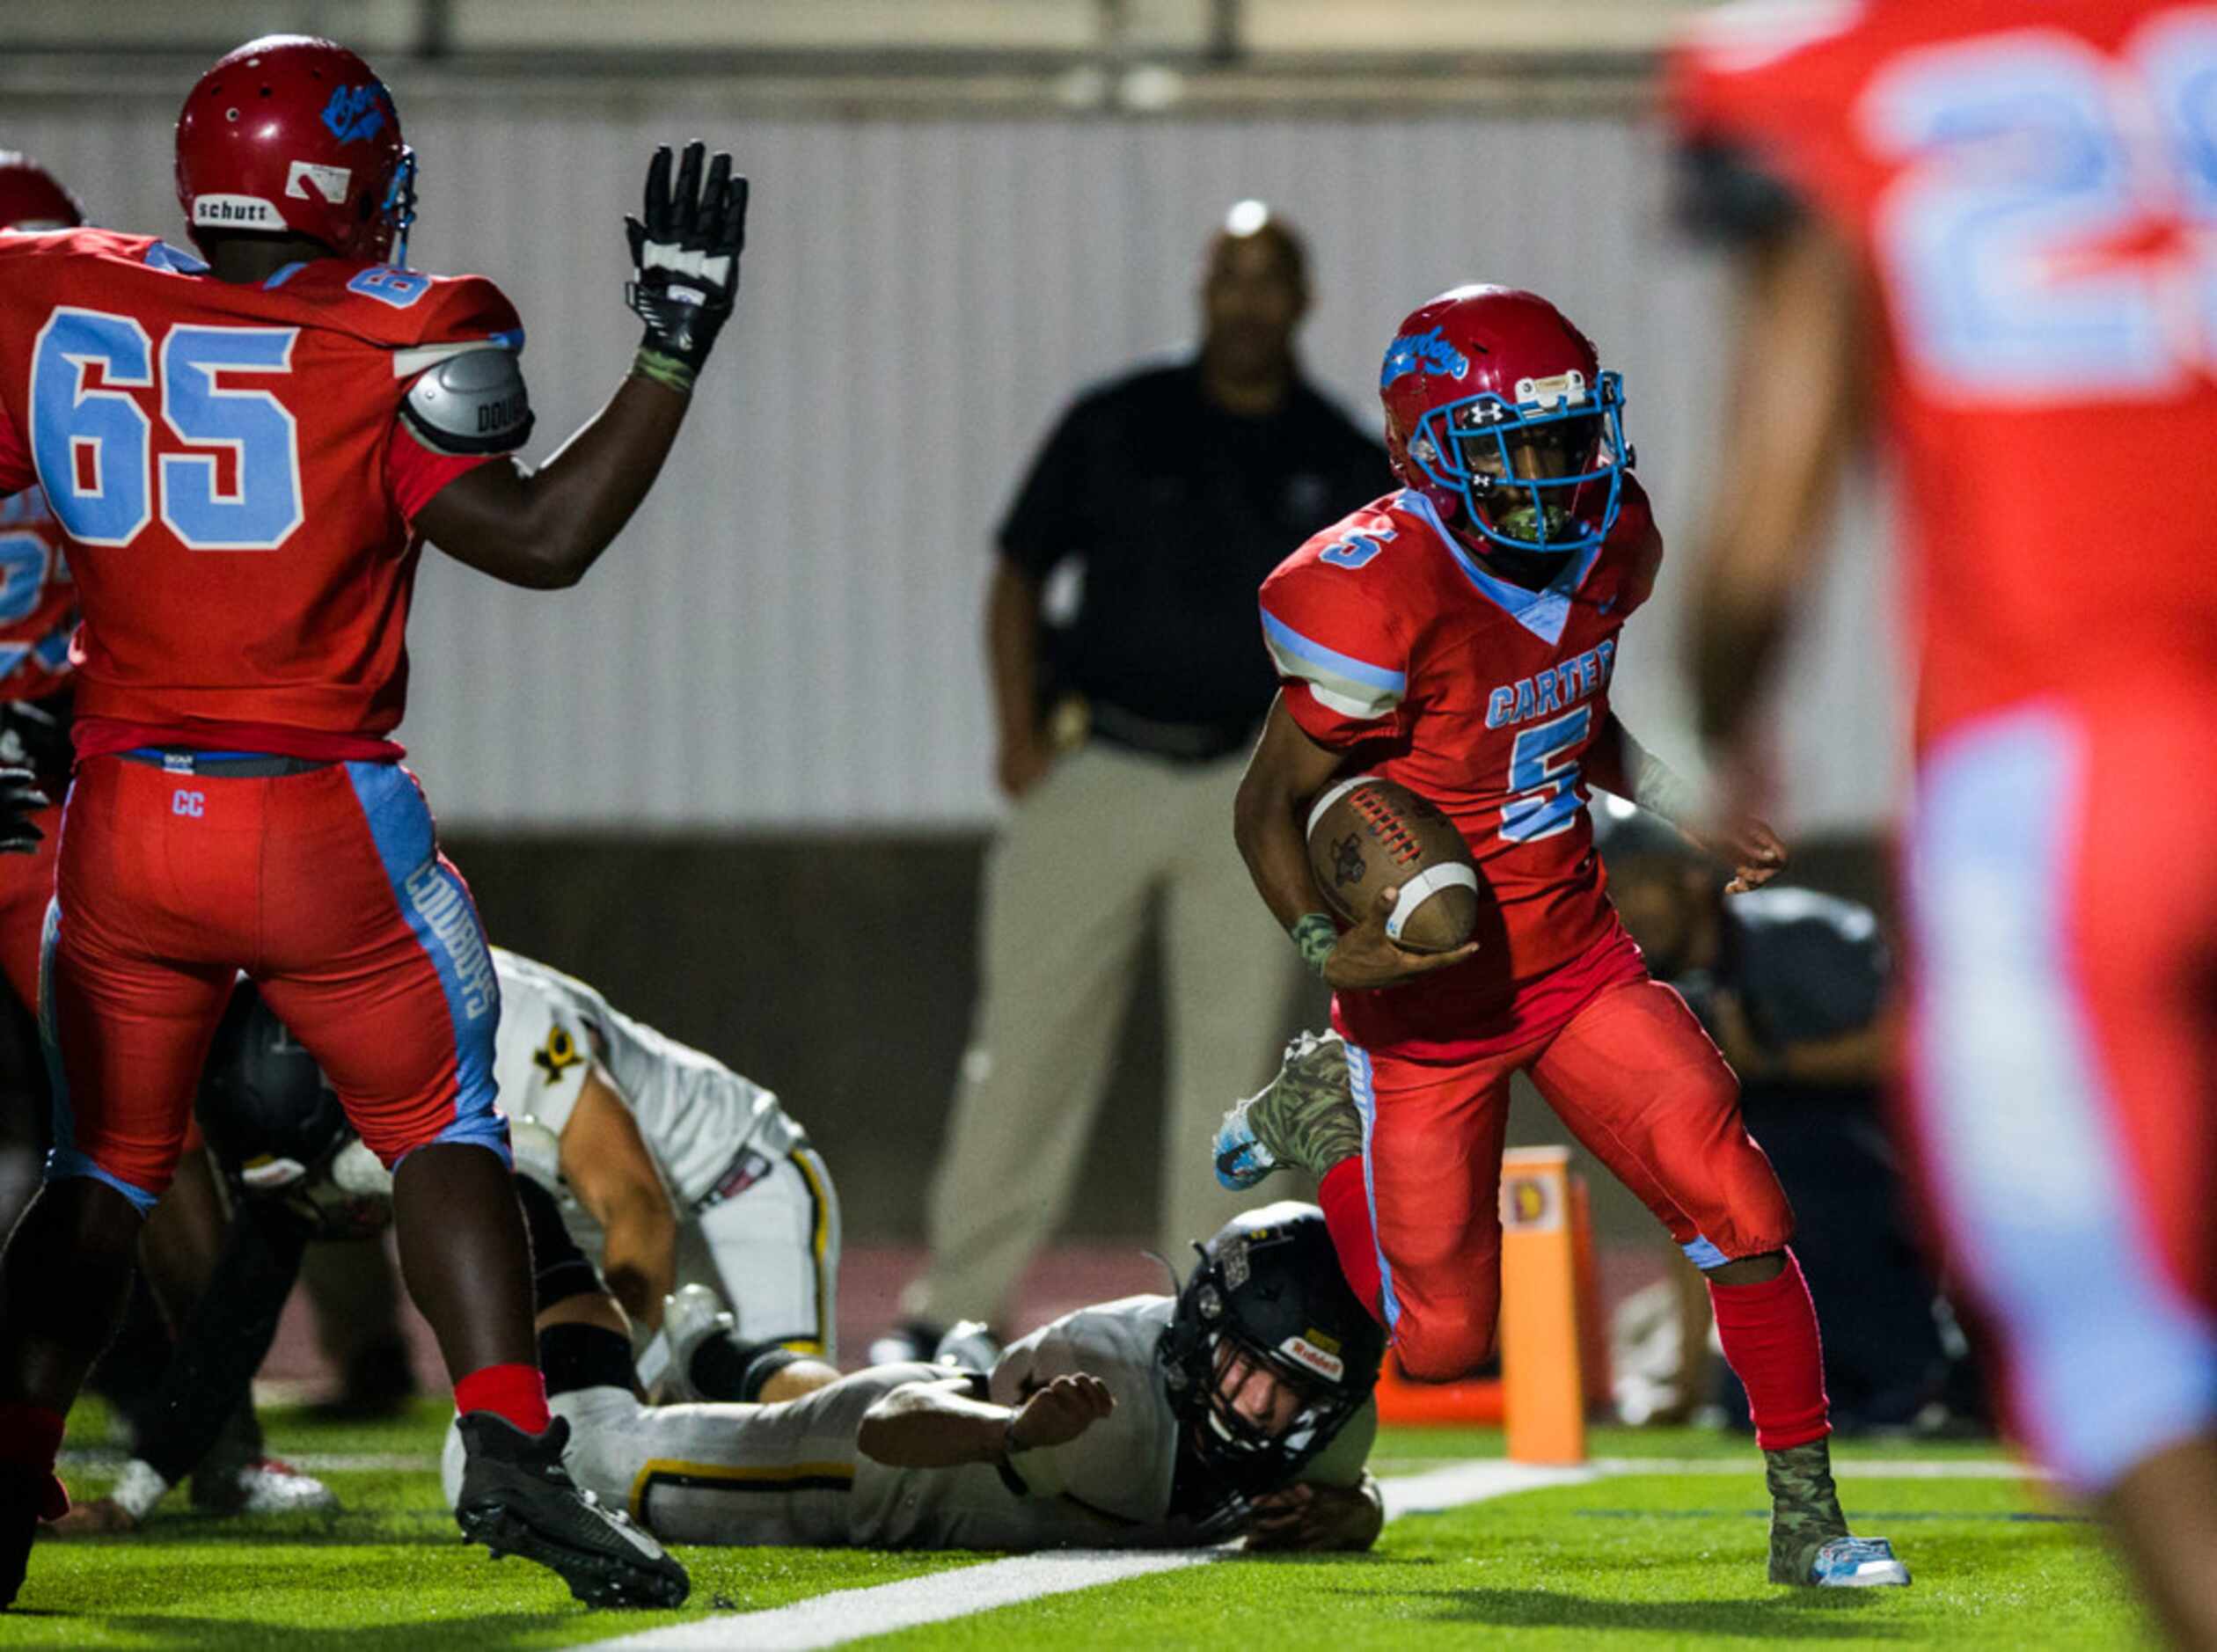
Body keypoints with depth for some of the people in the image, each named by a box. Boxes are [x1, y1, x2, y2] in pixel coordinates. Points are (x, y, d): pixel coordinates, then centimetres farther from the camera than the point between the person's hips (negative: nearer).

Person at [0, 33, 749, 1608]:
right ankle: (510, 1448, 0)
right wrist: (675, 352, -10)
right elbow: (543, 538, -12)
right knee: (443, 1132, 12)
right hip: (318, 816, -3)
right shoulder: (379, 346, -10)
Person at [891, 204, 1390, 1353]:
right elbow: (1019, 573, 9)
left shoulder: (1345, 465, 7)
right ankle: (956, 1307, 3)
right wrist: (1020, 731, -3)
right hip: (1095, 772, -1)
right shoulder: (1114, 426, 5)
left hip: (1252, 783, 1)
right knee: (1027, 1038, -2)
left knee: (1230, 1053, -2)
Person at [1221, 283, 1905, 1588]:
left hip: (1579, 959, 5)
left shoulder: (1608, 543, -2)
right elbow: (1274, 802, -15)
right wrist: (1326, 950, -30)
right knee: (1444, 1341, 5)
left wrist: (1698, 817, 5)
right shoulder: (1385, 597, -25)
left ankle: (1806, 1517, 3)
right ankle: (1322, 1128, 34)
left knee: (1744, 1219, -12)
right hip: (1432, 994, -5)